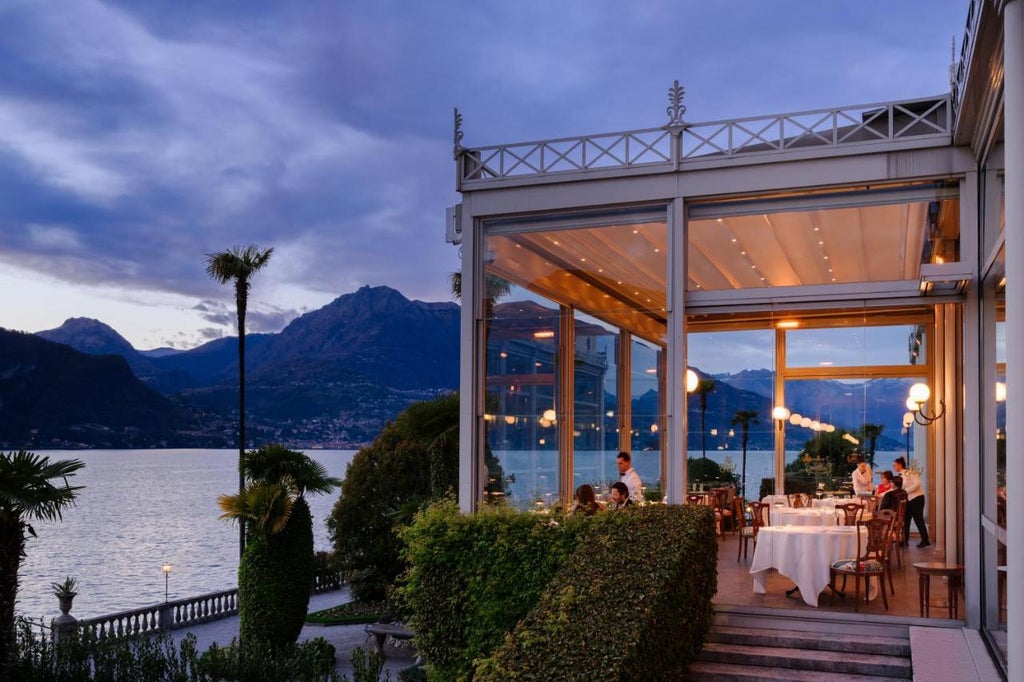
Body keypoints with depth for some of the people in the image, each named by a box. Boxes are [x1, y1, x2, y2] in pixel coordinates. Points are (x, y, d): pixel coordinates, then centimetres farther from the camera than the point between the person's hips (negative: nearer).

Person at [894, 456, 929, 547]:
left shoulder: (909, 472, -11)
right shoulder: (900, 476, 12)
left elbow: (917, 483, -21)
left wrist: (905, 491, -19)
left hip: (916, 498, -8)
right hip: (908, 500, 8)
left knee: (918, 520, -3)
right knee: (905, 520, 8)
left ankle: (925, 540, 7)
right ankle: (904, 540, 14)